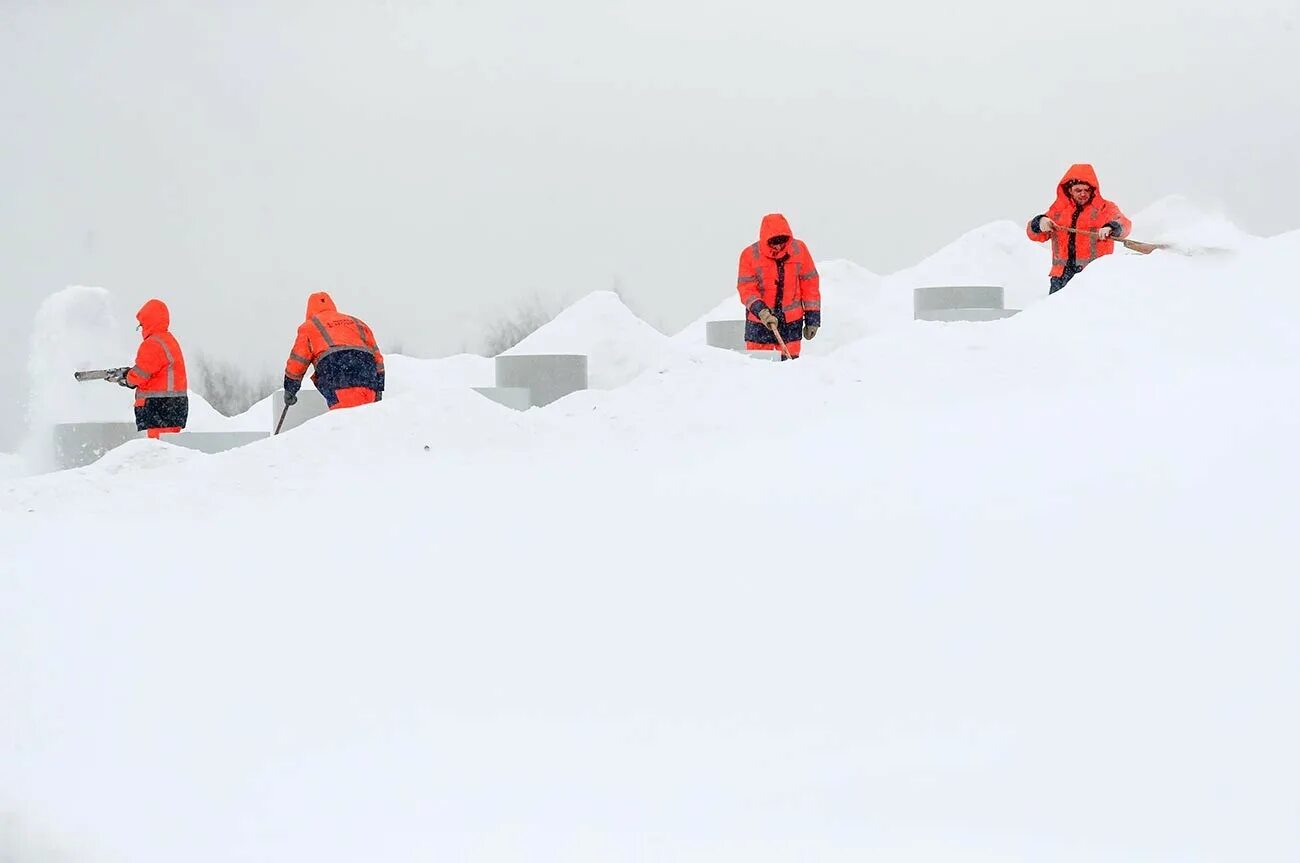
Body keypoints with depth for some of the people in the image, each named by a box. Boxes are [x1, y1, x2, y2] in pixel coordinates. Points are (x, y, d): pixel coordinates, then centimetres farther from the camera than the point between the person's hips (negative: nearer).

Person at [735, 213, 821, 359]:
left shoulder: (799, 249, -4)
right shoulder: (750, 255, -9)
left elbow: (810, 284, 3)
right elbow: (746, 289, -11)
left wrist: (813, 318, 3)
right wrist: (761, 311, -27)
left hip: (791, 322, 1)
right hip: (758, 322, -1)